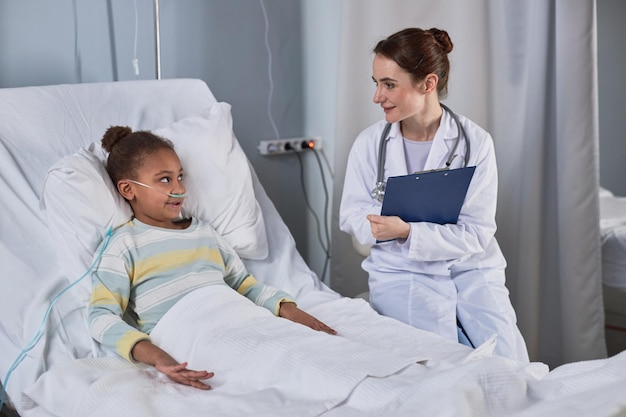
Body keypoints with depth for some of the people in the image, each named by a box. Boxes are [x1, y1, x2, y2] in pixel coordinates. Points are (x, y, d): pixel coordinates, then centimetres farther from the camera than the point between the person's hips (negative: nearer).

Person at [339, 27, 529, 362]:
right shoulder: (369, 143, -3)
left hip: (471, 268, 1)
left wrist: (408, 232, -25)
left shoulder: (476, 142, -8)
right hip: (401, 272, 0)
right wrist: (379, 226, -25)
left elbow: (476, 232, -11)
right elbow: (352, 215, -1)